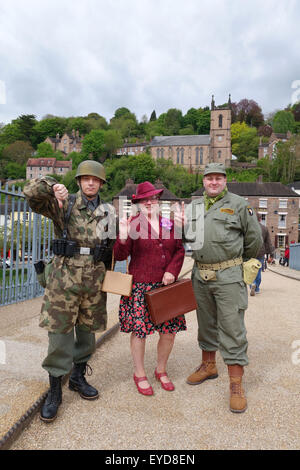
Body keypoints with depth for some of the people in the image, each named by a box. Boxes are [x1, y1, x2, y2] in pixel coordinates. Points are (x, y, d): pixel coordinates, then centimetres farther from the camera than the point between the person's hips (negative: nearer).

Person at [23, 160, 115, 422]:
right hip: (64, 278, -3)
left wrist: (107, 277, 15)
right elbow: (31, 193, -12)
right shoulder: (63, 205, 0)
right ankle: (55, 391, 15)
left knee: (87, 331, 14)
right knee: (59, 333, 0)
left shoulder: (107, 213, 10)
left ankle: (78, 377, 34)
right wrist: (52, 186, -29)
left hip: (94, 280, 4)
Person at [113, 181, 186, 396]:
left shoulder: (168, 223, 10)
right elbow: (120, 256, -7)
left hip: (166, 285, 4)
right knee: (139, 329, 3)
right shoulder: (132, 223, -3)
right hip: (140, 285, -4)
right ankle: (139, 374, 25)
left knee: (170, 330, 7)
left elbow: (179, 250, 12)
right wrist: (123, 239, -26)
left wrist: (172, 271, -3)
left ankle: (161, 370, 30)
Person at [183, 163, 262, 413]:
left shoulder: (238, 204, -1)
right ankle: (208, 365, 36)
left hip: (228, 275, -5)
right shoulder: (195, 205, 14)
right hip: (200, 275, 5)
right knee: (206, 323, 17)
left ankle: (236, 384, 9)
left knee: (232, 327, -2)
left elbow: (255, 238, 4)